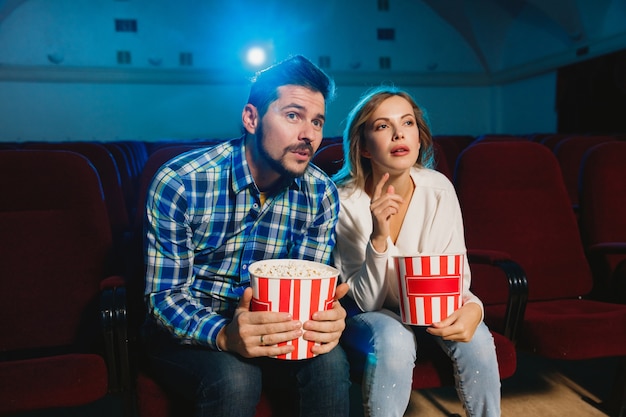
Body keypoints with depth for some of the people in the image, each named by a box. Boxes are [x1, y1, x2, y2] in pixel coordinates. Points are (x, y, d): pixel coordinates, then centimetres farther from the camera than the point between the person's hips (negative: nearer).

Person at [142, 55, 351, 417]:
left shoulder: (322, 194, -8)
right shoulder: (178, 183, -20)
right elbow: (164, 295, -17)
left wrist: (328, 317, -29)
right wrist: (224, 335, -38)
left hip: (268, 323, 3)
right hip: (187, 330, -2)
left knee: (330, 362, -25)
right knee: (234, 377, -32)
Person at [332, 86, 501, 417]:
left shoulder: (439, 189, -13)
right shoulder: (345, 201, -21)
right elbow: (365, 301, -19)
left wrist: (472, 307, -31)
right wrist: (378, 238, -36)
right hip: (366, 317, -2)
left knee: (476, 337, -24)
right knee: (394, 339, -33)